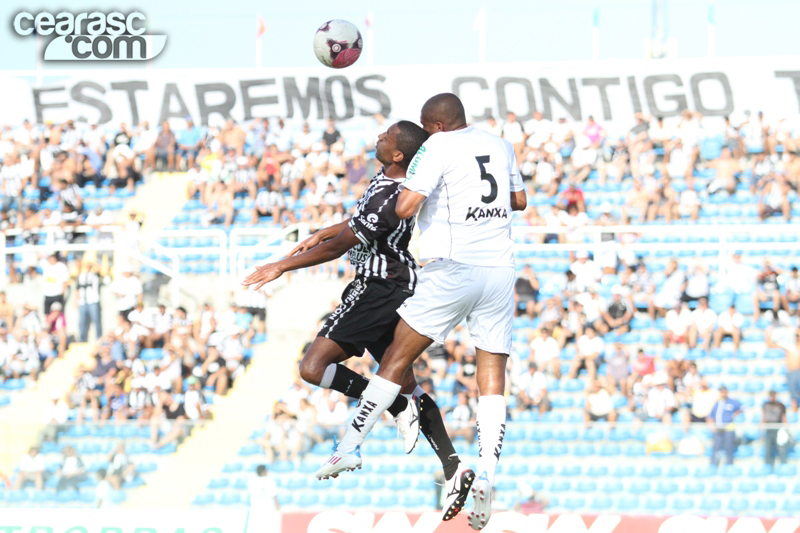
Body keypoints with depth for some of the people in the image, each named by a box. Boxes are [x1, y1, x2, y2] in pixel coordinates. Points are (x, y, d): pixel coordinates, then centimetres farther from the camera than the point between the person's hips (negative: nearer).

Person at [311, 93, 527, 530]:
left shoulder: (437, 148, -5)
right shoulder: (501, 146, 14)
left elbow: (404, 207, -14)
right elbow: (519, 201, 29)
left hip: (453, 268, -5)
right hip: (500, 269, 5)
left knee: (397, 358, 4)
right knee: (493, 378, 1)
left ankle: (349, 448, 5)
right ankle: (486, 474, -14)